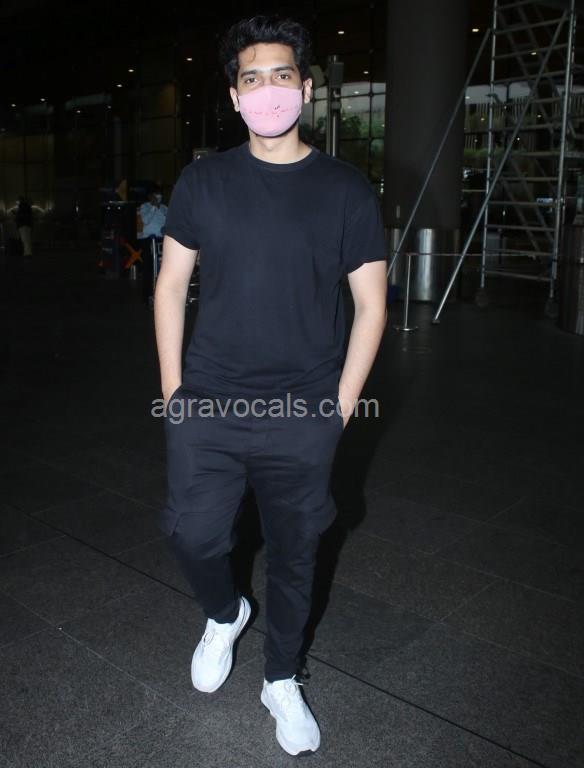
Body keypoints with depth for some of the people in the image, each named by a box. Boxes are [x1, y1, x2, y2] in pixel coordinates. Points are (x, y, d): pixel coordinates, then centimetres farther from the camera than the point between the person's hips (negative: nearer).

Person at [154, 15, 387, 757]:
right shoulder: (202, 181, 2)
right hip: (208, 406, 1)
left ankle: (281, 681, 37)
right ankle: (224, 614, 43)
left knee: (293, 554, 12)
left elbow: (370, 306, 0)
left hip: (302, 416, 0)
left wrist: (340, 407, -3)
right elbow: (171, 284, 6)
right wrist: (172, 387, 2)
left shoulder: (345, 189, -2)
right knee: (193, 536, 7)